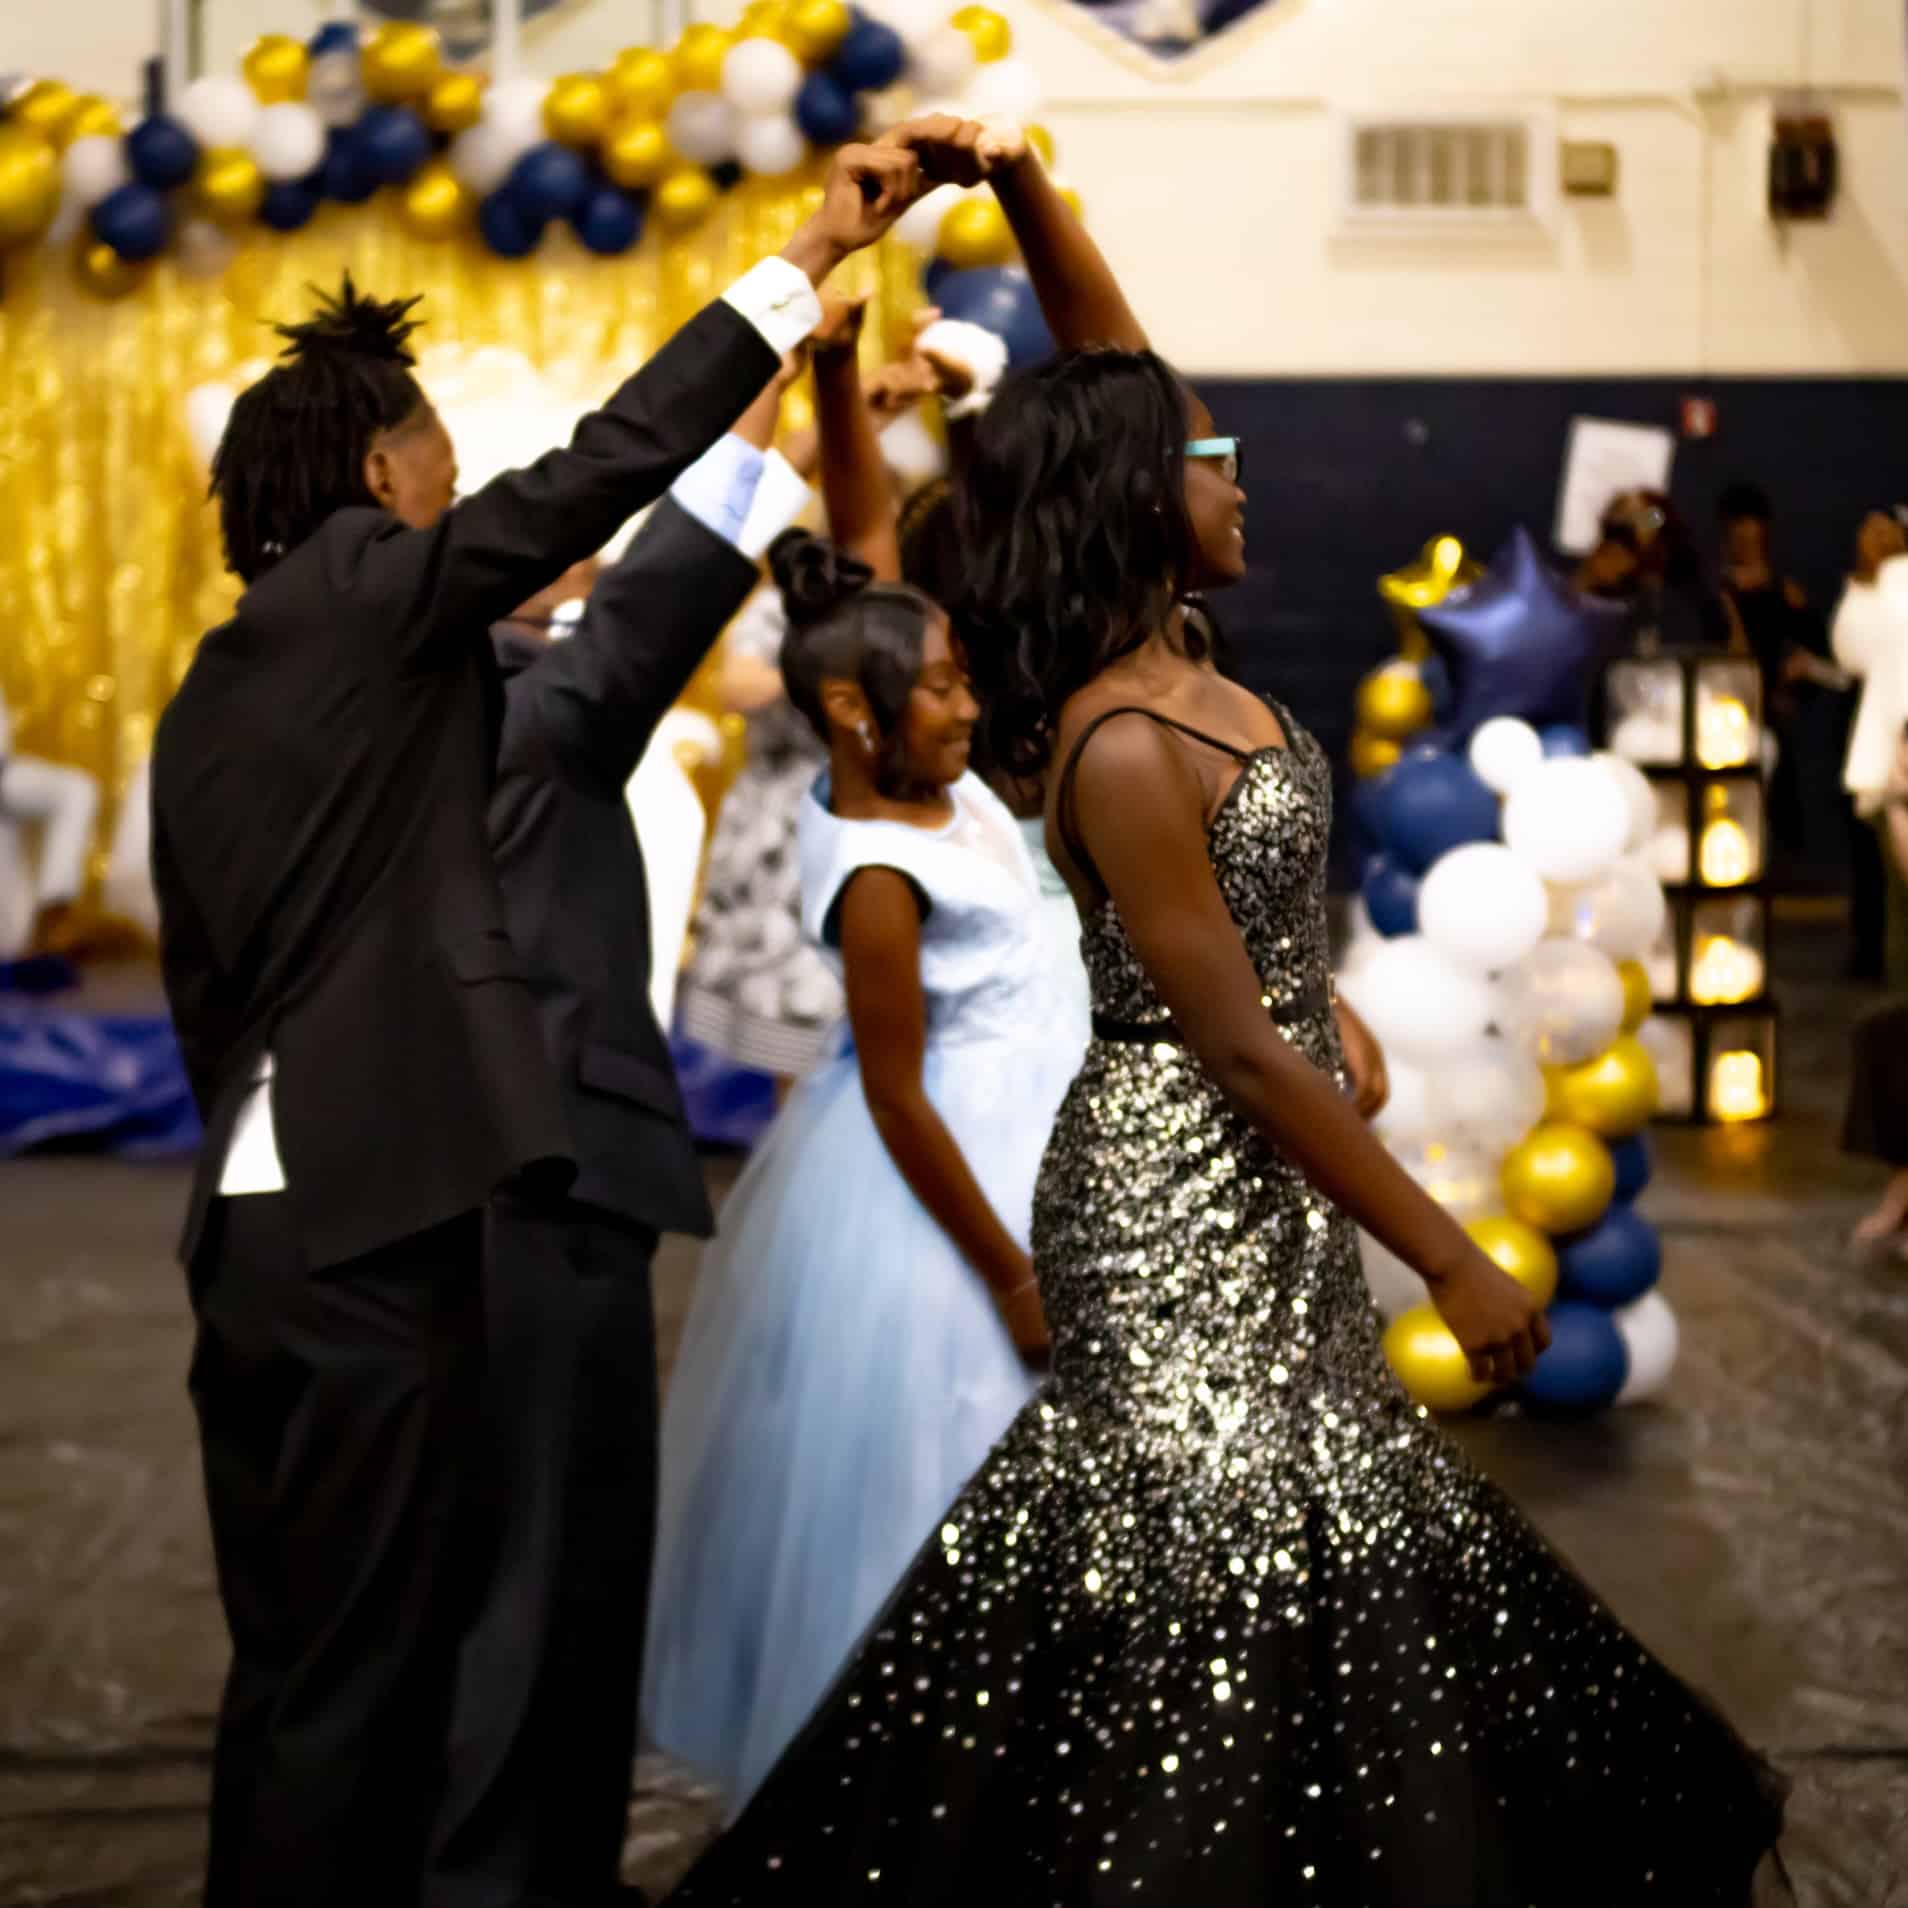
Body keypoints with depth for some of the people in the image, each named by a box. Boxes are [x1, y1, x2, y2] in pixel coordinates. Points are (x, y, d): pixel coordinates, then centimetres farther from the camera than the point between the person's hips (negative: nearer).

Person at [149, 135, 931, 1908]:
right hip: (368, 1220, -9)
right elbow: (603, 468, -11)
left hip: (252, 1215, 9)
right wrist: (811, 254, -6)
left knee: (290, 1665, 14)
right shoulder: (364, 586, -6)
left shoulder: (209, 692, 17)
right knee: (356, 1676, -3)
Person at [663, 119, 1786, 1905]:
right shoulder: (1121, 750, -22)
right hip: (1183, 1212, -9)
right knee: (1225, 1559, -4)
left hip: (1260, 1202, 9)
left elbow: (1101, 364, 10)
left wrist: (1021, 179, -3)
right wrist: (1452, 1260, -18)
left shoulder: (1166, 654, 3)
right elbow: (1241, 1050, -21)